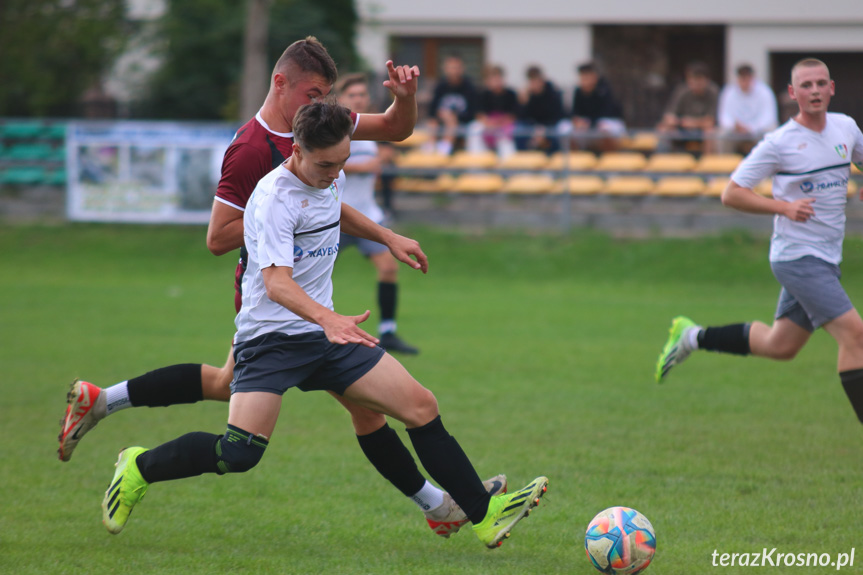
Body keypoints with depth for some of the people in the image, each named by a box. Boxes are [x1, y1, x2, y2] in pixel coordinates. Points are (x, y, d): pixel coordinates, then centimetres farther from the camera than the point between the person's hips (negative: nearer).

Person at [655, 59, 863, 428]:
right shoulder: (780, 143, -12)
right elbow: (731, 194, -9)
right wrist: (784, 207, -21)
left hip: (826, 259, 7)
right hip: (796, 256, -7)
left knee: (780, 346, 16)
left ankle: (693, 336, 31)